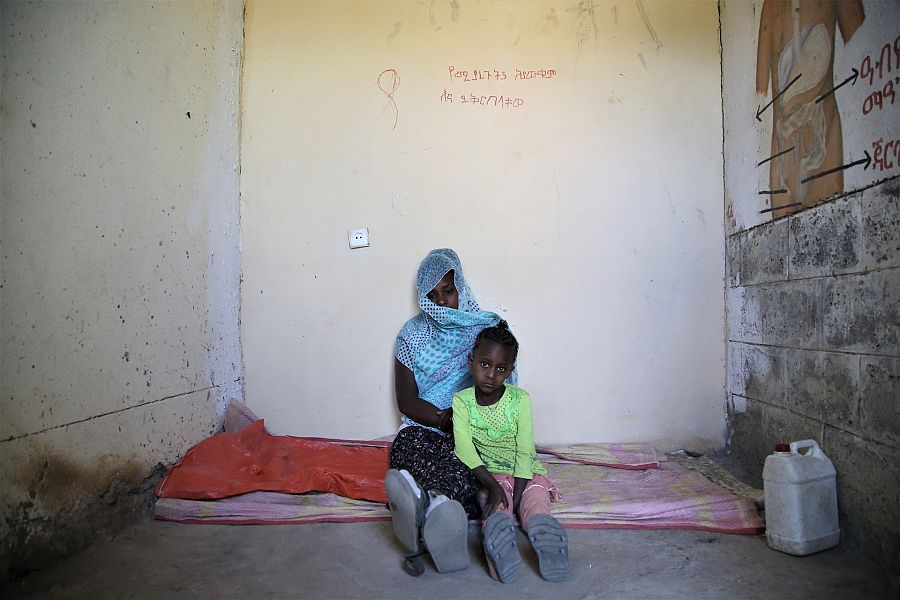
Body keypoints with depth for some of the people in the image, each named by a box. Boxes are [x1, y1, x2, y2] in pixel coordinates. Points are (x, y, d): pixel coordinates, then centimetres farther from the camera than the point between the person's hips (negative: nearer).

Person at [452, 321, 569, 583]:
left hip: (525, 472, 1)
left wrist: (516, 496, -19)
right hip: (488, 473, -1)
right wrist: (492, 486, -26)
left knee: (536, 504, -29)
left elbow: (524, 451, -10)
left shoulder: (520, 399, -8)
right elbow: (464, 448, -16)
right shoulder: (462, 401, -6)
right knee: (496, 506, -32)